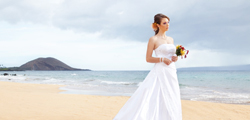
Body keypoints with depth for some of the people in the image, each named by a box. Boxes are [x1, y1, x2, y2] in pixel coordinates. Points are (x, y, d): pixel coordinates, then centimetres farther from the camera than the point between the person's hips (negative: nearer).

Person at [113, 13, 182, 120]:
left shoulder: (170, 39, 16)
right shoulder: (153, 39, -4)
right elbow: (148, 59, -7)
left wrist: (174, 58, 2)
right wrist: (162, 59, -18)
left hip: (171, 72, 7)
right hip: (160, 72, -7)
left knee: (171, 101, 6)